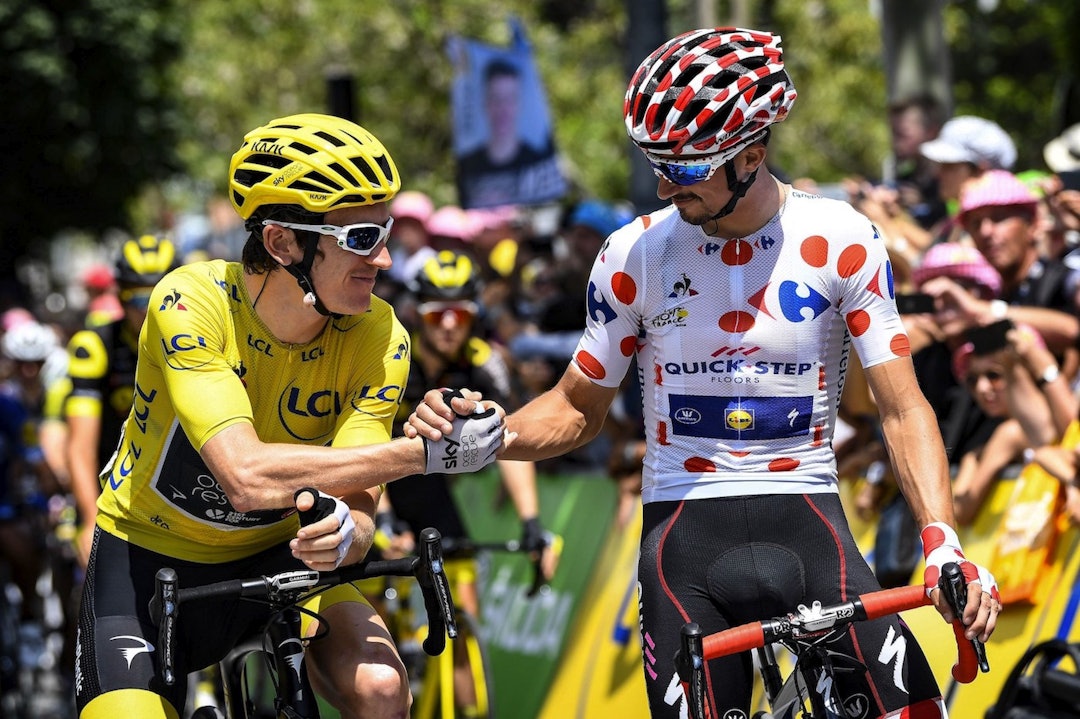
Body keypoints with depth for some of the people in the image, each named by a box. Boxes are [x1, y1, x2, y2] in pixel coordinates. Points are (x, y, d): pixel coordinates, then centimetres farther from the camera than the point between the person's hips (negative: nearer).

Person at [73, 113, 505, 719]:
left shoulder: (377, 337, -17)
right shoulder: (192, 302, -27)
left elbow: (359, 502, -19)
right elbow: (247, 476, -37)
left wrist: (345, 533, -45)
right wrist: (425, 452, -37)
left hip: (275, 556, 2)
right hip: (150, 555, -2)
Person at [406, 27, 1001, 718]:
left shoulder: (841, 239, -4)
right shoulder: (635, 254, 0)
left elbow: (904, 410, -4)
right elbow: (579, 408, 11)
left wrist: (943, 540, -20)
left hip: (806, 513, 0)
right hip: (686, 527, 1)